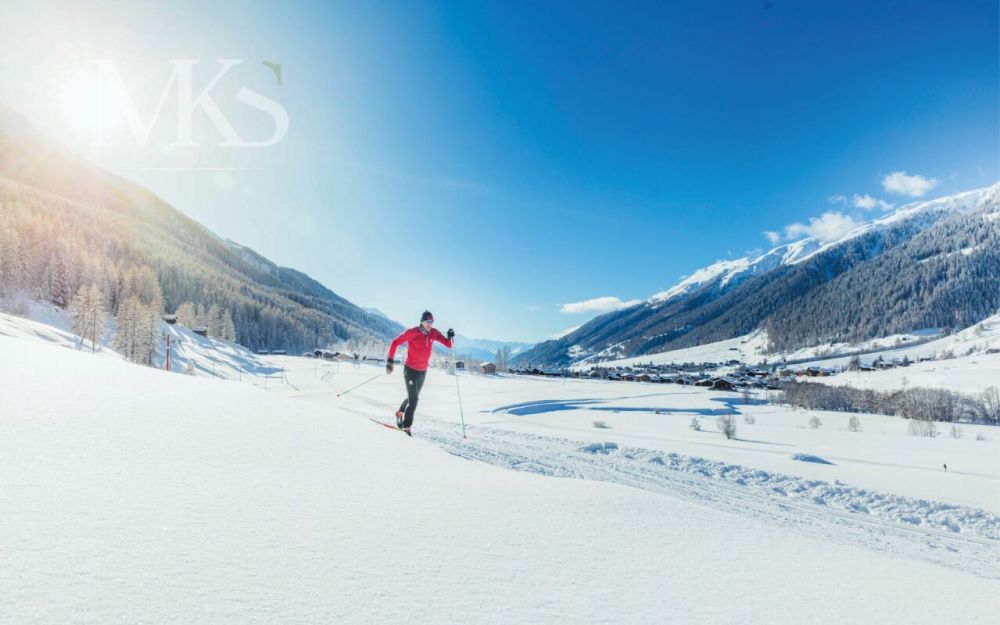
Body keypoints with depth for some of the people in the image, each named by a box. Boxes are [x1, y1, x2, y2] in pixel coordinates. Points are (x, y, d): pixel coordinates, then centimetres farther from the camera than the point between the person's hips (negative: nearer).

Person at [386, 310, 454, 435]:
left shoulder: (433, 333, -2)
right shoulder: (412, 332, -16)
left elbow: (448, 345, -2)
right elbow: (395, 343, -10)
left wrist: (450, 337, -24)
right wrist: (390, 361, -14)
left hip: (423, 371, 6)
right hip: (410, 370, -6)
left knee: (413, 397, 21)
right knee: (413, 399, -11)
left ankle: (400, 413, 47)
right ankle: (406, 426, 0)